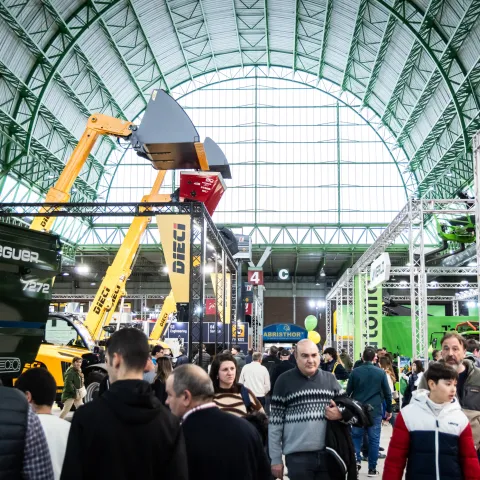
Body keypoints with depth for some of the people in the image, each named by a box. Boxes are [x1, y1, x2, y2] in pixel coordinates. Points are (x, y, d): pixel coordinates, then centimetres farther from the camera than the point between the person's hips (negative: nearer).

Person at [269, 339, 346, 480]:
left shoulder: (330, 379, 6)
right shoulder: (285, 381, -3)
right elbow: (275, 422, -2)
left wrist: (341, 414, -8)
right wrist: (275, 459, -3)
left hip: (329, 454, 3)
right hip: (297, 456, -3)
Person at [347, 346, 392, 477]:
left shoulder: (355, 371, -3)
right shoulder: (381, 372, -4)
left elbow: (348, 392, 3)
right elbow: (387, 393, 0)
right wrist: (389, 410, 12)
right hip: (375, 411, 0)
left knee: (356, 436, 15)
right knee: (373, 439, 7)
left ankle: (356, 459, -3)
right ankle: (372, 468, 11)